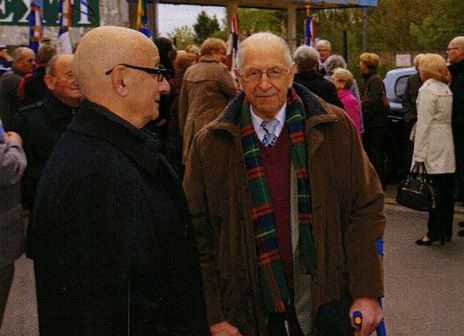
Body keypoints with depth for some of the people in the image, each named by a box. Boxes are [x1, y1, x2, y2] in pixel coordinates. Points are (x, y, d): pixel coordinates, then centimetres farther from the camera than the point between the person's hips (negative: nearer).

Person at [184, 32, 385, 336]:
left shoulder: (335, 128, -5)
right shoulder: (209, 144, -4)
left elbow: (367, 209, -2)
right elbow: (199, 235, -3)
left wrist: (367, 294, -8)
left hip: (327, 304, 0)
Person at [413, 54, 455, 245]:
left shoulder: (427, 89, -10)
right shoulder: (446, 89, 15)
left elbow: (424, 123, -15)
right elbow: (445, 118, 13)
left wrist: (419, 154, -15)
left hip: (433, 148, -8)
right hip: (447, 147, 8)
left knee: (435, 192, -4)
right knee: (446, 191, 11)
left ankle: (434, 233, 0)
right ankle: (445, 231, 18)